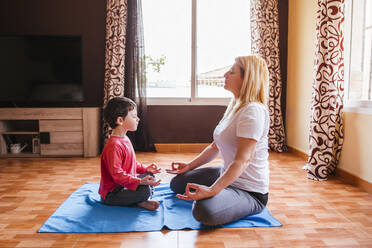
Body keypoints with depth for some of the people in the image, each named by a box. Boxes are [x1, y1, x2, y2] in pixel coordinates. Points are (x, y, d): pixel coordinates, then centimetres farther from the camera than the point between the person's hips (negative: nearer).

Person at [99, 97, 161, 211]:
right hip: (111, 193, -11)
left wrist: (145, 169, 10)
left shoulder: (124, 139, 10)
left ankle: (140, 200, -2)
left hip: (125, 183, 11)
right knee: (145, 190, -30)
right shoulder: (114, 146, -26)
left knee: (150, 175, 14)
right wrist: (140, 182, -36)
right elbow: (117, 175, -29)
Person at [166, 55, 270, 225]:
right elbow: (215, 147, 14)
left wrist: (212, 190, -39)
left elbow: (243, 160, -32)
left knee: (204, 210, -35)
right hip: (228, 175, 9)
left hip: (250, 192, -9)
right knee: (177, 182, 14)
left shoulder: (253, 110, -23)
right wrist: (189, 166, 11)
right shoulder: (234, 106, 8)